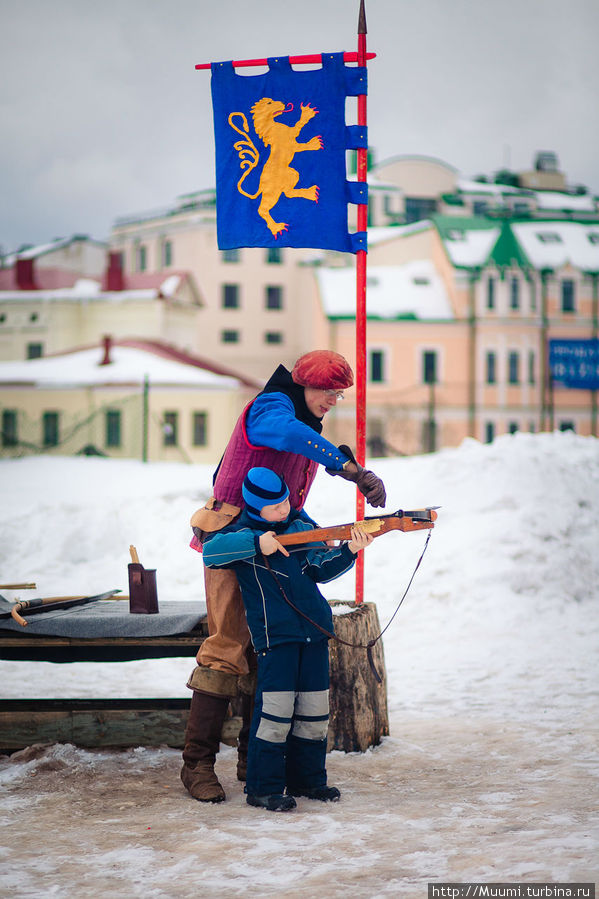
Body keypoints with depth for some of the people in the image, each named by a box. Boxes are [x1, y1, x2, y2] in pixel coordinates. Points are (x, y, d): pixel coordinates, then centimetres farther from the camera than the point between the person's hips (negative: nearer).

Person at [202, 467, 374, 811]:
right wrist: (256, 543, -28)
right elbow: (211, 551, -21)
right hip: (275, 634, -5)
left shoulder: (301, 523, 12)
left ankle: (307, 778, 21)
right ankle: (263, 787, -4)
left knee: (314, 708, 9)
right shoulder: (242, 534, -2)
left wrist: (348, 551, -11)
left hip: (315, 630, 6)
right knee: (276, 707, -11)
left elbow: (320, 569, 7)